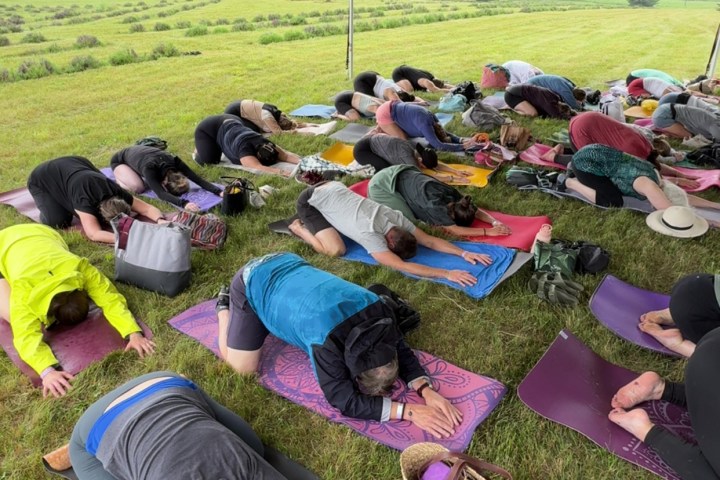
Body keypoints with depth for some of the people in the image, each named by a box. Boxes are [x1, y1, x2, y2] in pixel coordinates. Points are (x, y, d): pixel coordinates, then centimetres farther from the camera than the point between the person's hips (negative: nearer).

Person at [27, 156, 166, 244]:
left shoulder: (115, 192, -26)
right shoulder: (84, 199, -43)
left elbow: (148, 208, -24)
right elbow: (94, 234, -53)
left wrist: (161, 221, -45)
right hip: (41, 179, -5)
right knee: (59, 221, -19)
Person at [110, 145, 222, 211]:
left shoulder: (173, 161, -31)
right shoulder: (149, 168, -45)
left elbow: (197, 178, -34)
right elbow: (161, 194, -55)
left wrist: (219, 191, -47)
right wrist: (183, 203, -72)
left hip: (137, 151, 6)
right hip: (119, 161, -6)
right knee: (138, 187, -27)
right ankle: (117, 179, 3)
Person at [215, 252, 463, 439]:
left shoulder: (377, 310, -22)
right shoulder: (325, 340, -40)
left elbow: (402, 351, -9)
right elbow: (344, 400, -32)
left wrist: (427, 390, -26)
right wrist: (408, 410, -37)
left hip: (286, 263, 6)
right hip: (253, 283, -5)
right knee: (244, 367, -3)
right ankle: (225, 306, 20)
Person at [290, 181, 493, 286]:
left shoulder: (395, 217, -14)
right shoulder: (370, 234, -34)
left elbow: (430, 241, -10)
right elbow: (403, 267, -41)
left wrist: (463, 253, -21)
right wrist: (447, 274, -45)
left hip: (332, 187, 7)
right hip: (311, 201, -7)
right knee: (336, 250, -18)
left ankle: (309, 222, 26)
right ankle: (299, 227, 5)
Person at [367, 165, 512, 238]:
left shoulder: (452, 194, -10)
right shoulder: (435, 204, -32)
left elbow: (475, 210, -1)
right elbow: (453, 230, -30)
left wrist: (495, 222, -18)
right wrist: (488, 231, -32)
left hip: (403, 173, 8)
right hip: (382, 185, -8)